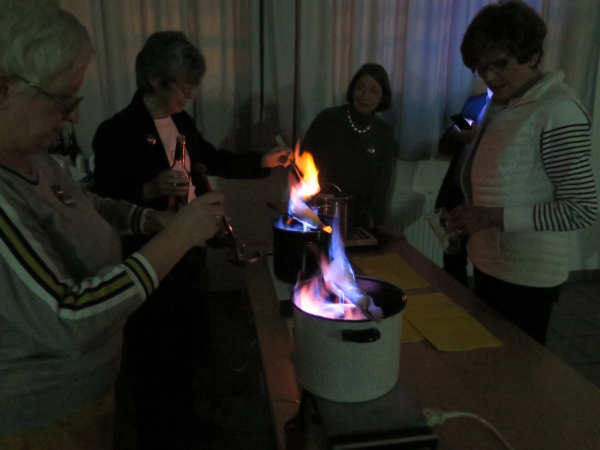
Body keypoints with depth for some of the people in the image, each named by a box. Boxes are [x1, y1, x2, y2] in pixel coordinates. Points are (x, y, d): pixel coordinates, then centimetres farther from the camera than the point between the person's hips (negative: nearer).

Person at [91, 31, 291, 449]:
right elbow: (106, 205, -15)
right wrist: (152, 189, -31)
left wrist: (264, 161, 9)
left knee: (187, 344, 22)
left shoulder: (181, 122, 3)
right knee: (153, 355, 10)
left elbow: (214, 160, 18)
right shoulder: (118, 132, -17)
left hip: (191, 254, 7)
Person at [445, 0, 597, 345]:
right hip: (490, 265, 8)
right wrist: (468, 220, 2)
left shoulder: (558, 112, -17)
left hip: (527, 278, -7)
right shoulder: (502, 103, 8)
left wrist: (494, 217, -24)